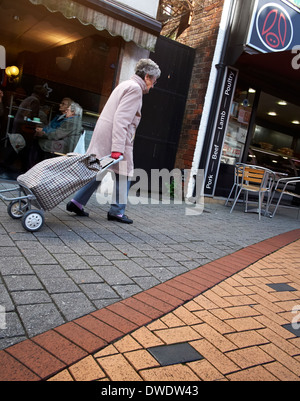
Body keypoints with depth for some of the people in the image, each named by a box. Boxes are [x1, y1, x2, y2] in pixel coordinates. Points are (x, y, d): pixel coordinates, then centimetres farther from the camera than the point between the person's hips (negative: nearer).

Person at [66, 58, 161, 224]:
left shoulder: (126, 85, 22)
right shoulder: (135, 88, -10)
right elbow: (121, 119, -21)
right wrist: (118, 147, -27)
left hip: (103, 135, 10)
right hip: (115, 137, -10)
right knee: (123, 173, 2)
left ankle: (77, 202, 13)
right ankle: (117, 211, 8)